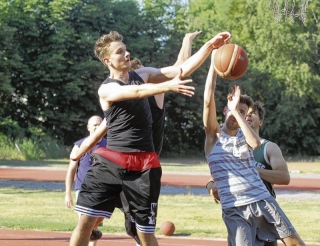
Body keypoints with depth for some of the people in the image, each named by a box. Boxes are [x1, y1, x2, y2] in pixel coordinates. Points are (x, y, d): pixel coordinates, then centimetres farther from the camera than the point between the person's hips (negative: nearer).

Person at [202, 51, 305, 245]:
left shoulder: (244, 135, 11)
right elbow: (208, 100, -10)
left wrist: (237, 111, -12)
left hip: (262, 201, 3)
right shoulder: (214, 134, 5)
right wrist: (214, 65, -14)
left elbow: (255, 143, -14)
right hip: (234, 210, -3)